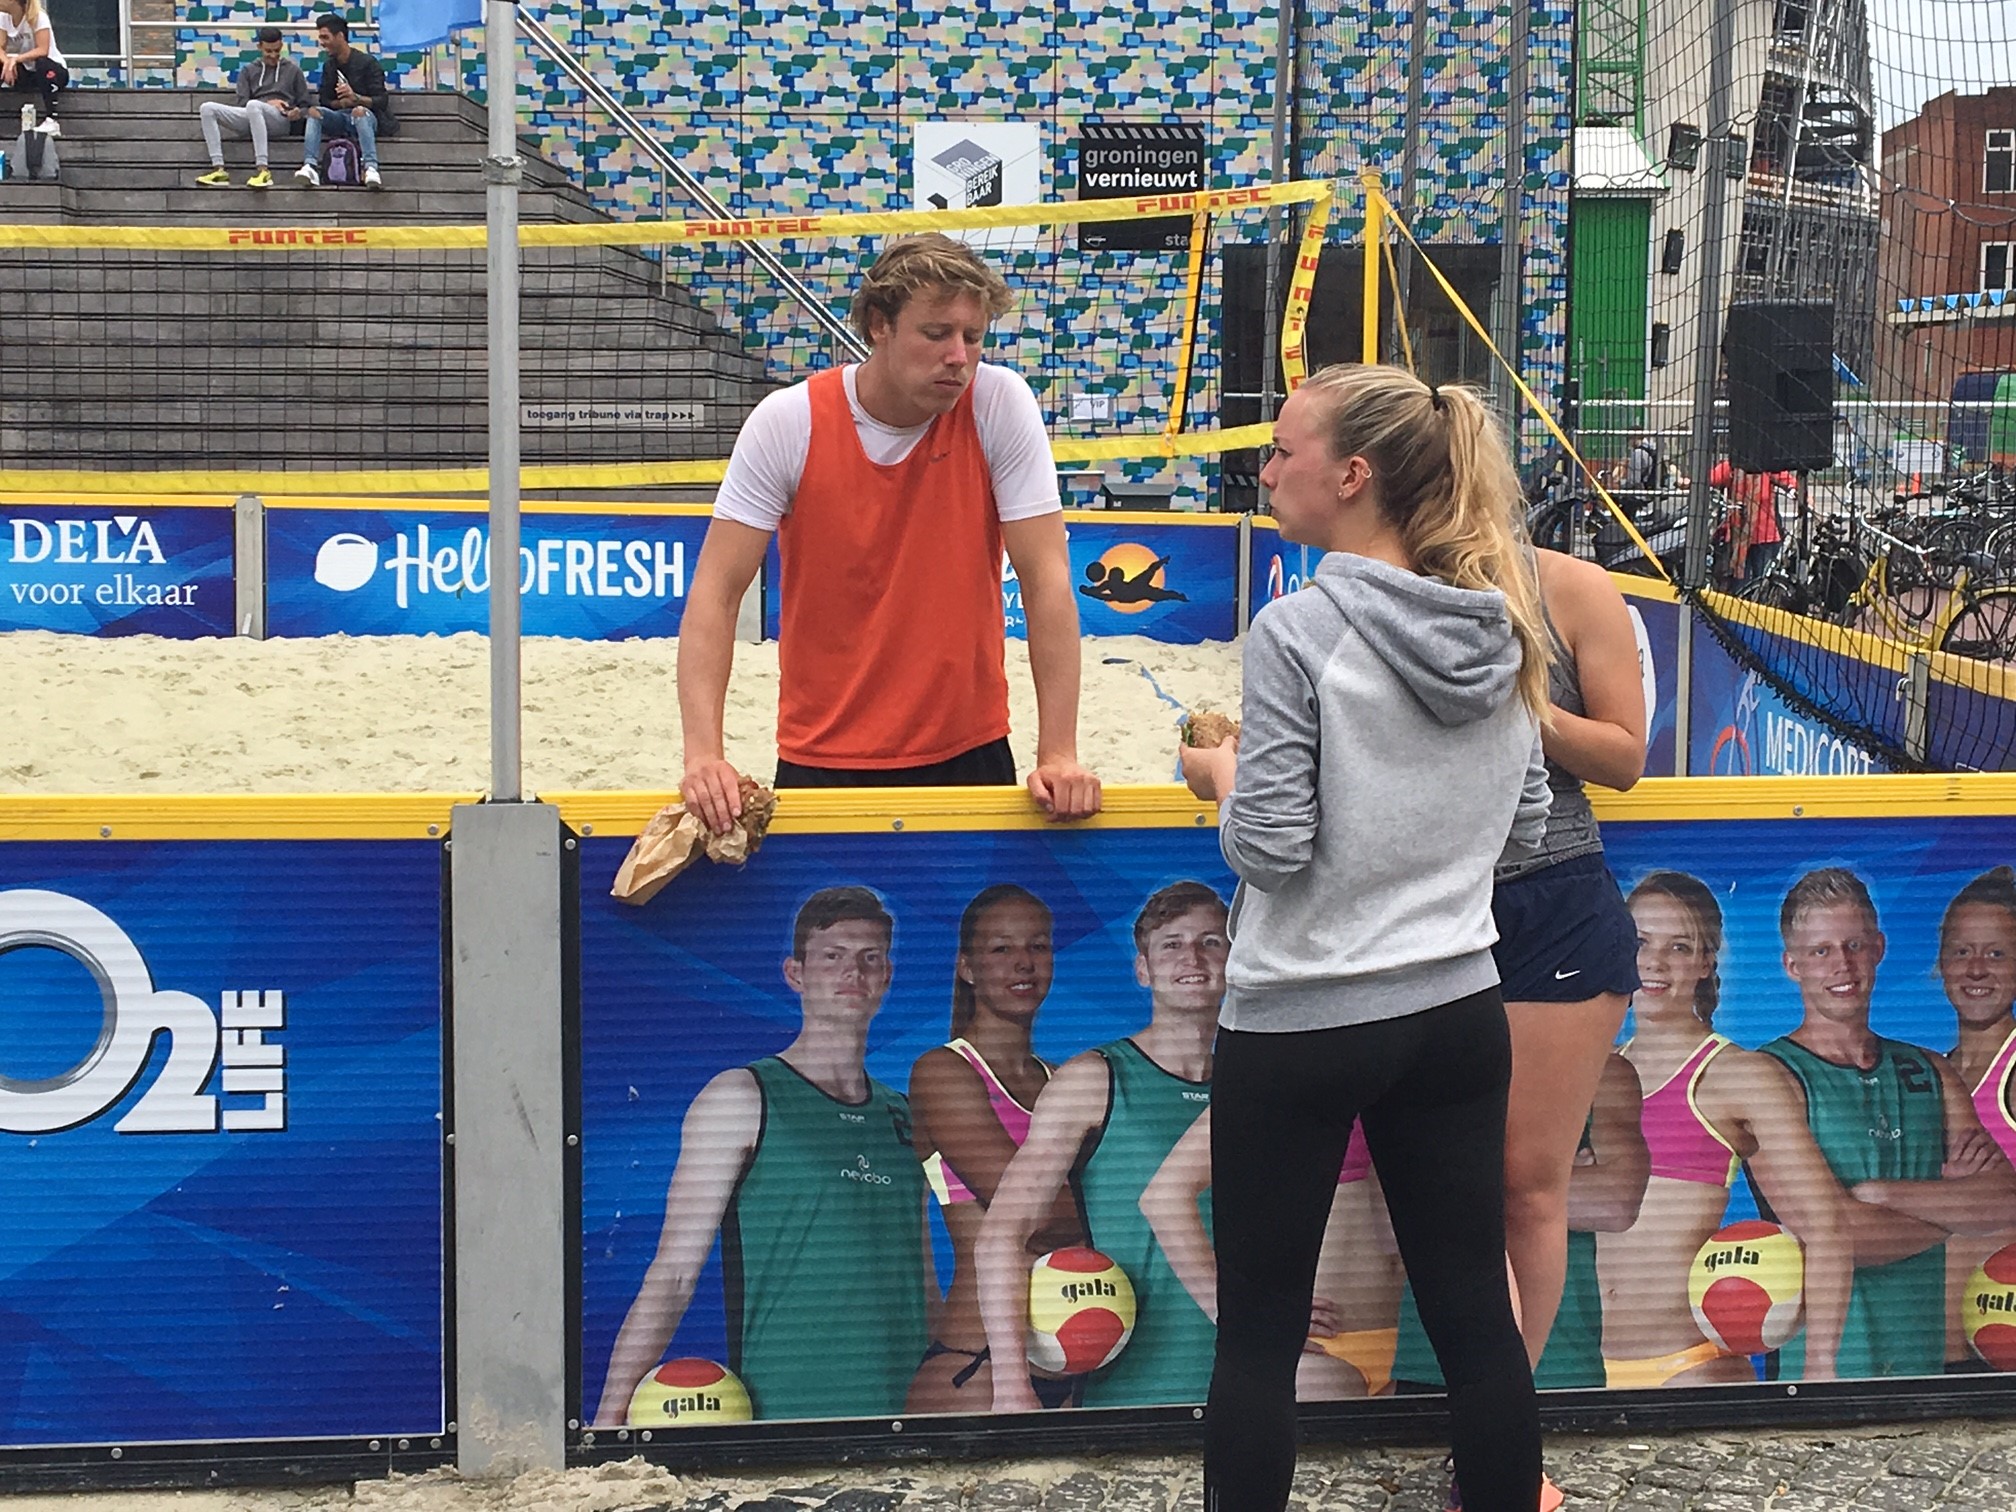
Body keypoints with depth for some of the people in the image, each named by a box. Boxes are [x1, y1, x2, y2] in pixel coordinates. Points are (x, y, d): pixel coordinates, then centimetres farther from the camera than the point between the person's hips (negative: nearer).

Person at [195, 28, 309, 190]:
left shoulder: (293, 70, 20)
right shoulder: (248, 71, 25)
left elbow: (304, 105, 16)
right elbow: (242, 102, 13)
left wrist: (298, 112, -8)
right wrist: (269, 103, -4)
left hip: (280, 119, -4)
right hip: (250, 116, 4)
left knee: (253, 105, -40)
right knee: (207, 108, -19)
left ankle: (262, 169, -47)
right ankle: (219, 169, -31)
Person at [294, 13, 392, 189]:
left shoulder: (367, 62, -2)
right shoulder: (329, 67, 15)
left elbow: (382, 101, -8)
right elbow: (324, 101, 12)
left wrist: (355, 98, -26)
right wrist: (341, 103, -10)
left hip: (366, 116, -5)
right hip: (340, 118, 5)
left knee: (359, 111, -38)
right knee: (314, 111, -23)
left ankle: (371, 169, -57)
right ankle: (310, 167, -42)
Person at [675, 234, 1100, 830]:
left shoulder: (1001, 404, -10)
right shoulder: (785, 423, -11)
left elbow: (1046, 579, -10)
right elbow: (717, 591, -11)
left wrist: (1058, 754, -16)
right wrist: (704, 754, -22)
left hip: (967, 752, 1)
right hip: (820, 760, 0)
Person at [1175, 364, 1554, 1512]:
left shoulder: (1300, 631, -16)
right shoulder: (1504, 623, 3)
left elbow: (1270, 850, -16)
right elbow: (1526, 821, 13)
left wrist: (1221, 772, 3)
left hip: (1304, 1021, -5)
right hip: (1459, 1010, 6)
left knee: (1260, 1332, 6)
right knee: (1476, 1311, 11)